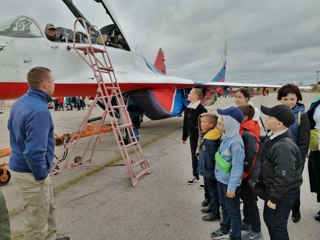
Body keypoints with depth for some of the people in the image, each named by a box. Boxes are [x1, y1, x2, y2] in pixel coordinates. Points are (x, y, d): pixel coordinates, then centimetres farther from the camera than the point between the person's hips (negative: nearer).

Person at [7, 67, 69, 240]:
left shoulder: (20, 102, 5)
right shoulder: (39, 110, -27)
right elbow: (34, 151, -33)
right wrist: (41, 175, -17)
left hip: (20, 166, 10)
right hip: (31, 173, -10)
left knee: (48, 209, 26)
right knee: (37, 218, 9)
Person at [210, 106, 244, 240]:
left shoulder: (236, 142, -27)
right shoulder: (225, 136, -1)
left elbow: (237, 167, -24)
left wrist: (232, 187, -20)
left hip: (230, 182, -8)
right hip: (221, 179, 8)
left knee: (233, 210, 12)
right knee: (224, 205, 27)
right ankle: (225, 228, 49)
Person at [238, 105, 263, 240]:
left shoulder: (249, 135, -25)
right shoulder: (242, 131, 4)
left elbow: (250, 158, -26)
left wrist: (242, 175, -18)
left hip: (248, 175, -9)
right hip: (243, 174, 9)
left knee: (251, 201, 4)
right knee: (245, 199, 22)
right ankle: (247, 222, 40)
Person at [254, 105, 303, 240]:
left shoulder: (283, 146, -31)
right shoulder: (272, 137, 0)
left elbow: (284, 177, -29)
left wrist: (273, 199, -21)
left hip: (283, 193, -9)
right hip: (271, 188, 9)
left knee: (277, 224, 6)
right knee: (268, 218, 23)